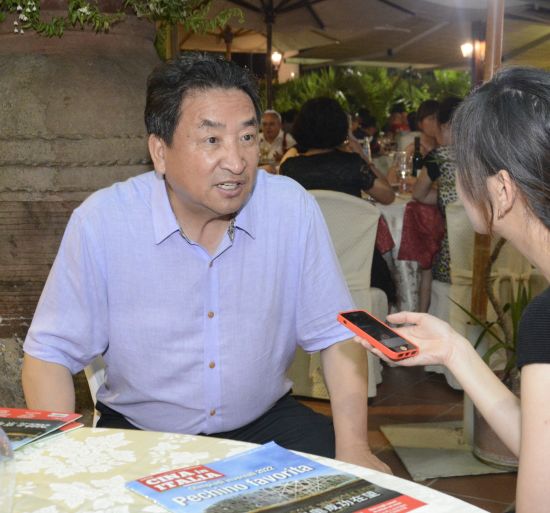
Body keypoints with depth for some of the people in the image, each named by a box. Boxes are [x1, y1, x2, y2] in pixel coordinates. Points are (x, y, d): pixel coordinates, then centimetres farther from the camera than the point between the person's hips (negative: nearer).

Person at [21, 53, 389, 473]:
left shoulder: (294, 209, -11)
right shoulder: (101, 222, -15)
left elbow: (335, 336, -5)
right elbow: (51, 353, -9)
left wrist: (353, 448, -14)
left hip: (263, 423, 2)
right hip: (137, 434, -1)